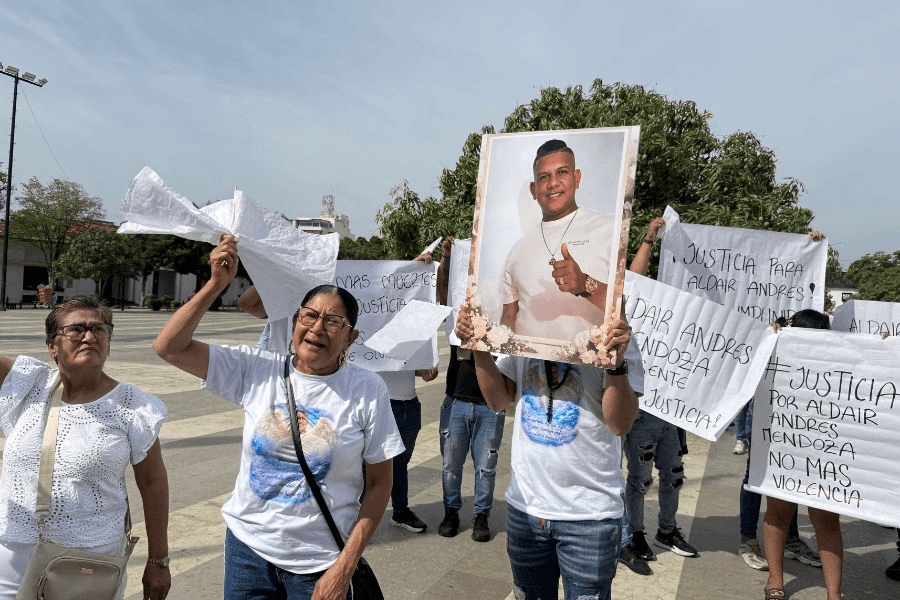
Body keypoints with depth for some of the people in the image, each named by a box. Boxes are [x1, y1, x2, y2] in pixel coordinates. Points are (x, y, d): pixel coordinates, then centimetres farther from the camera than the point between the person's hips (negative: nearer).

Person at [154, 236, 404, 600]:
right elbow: (169, 348, -8)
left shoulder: (368, 392, -12)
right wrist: (217, 283, -16)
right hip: (248, 544, 2)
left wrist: (346, 566, -10)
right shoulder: (258, 370, -6)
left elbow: (379, 482, -7)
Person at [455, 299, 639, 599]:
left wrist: (617, 361, -31)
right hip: (525, 505, 4)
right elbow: (498, 399, 1)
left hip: (590, 514, -4)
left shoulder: (608, 336, -13)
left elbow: (620, 424, -15)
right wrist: (479, 346, -13)